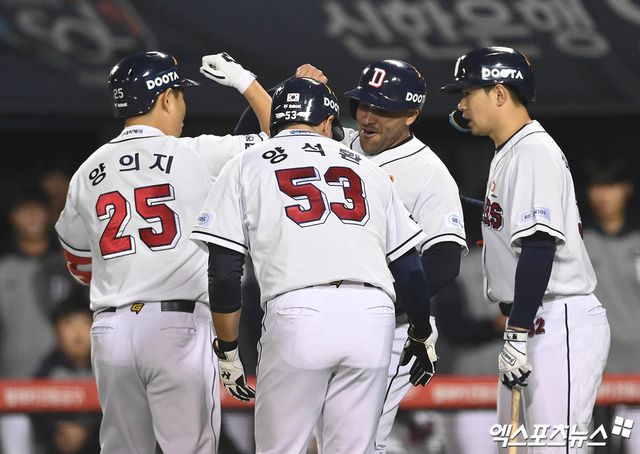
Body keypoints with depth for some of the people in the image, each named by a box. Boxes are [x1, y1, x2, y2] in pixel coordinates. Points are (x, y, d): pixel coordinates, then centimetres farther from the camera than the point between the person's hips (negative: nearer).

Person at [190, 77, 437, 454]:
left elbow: (224, 273, 5)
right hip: (373, 317, 3)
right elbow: (410, 268, 19)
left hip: (296, 315, -3)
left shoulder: (246, 167, 14)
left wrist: (228, 351, 11)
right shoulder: (366, 169, 22)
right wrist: (423, 336, 32)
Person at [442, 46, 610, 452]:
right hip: (538, 324, 11)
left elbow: (540, 247, -21)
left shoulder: (535, 152, -13)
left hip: (561, 325, -11)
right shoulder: (508, 154, 19)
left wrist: (518, 337, -24)